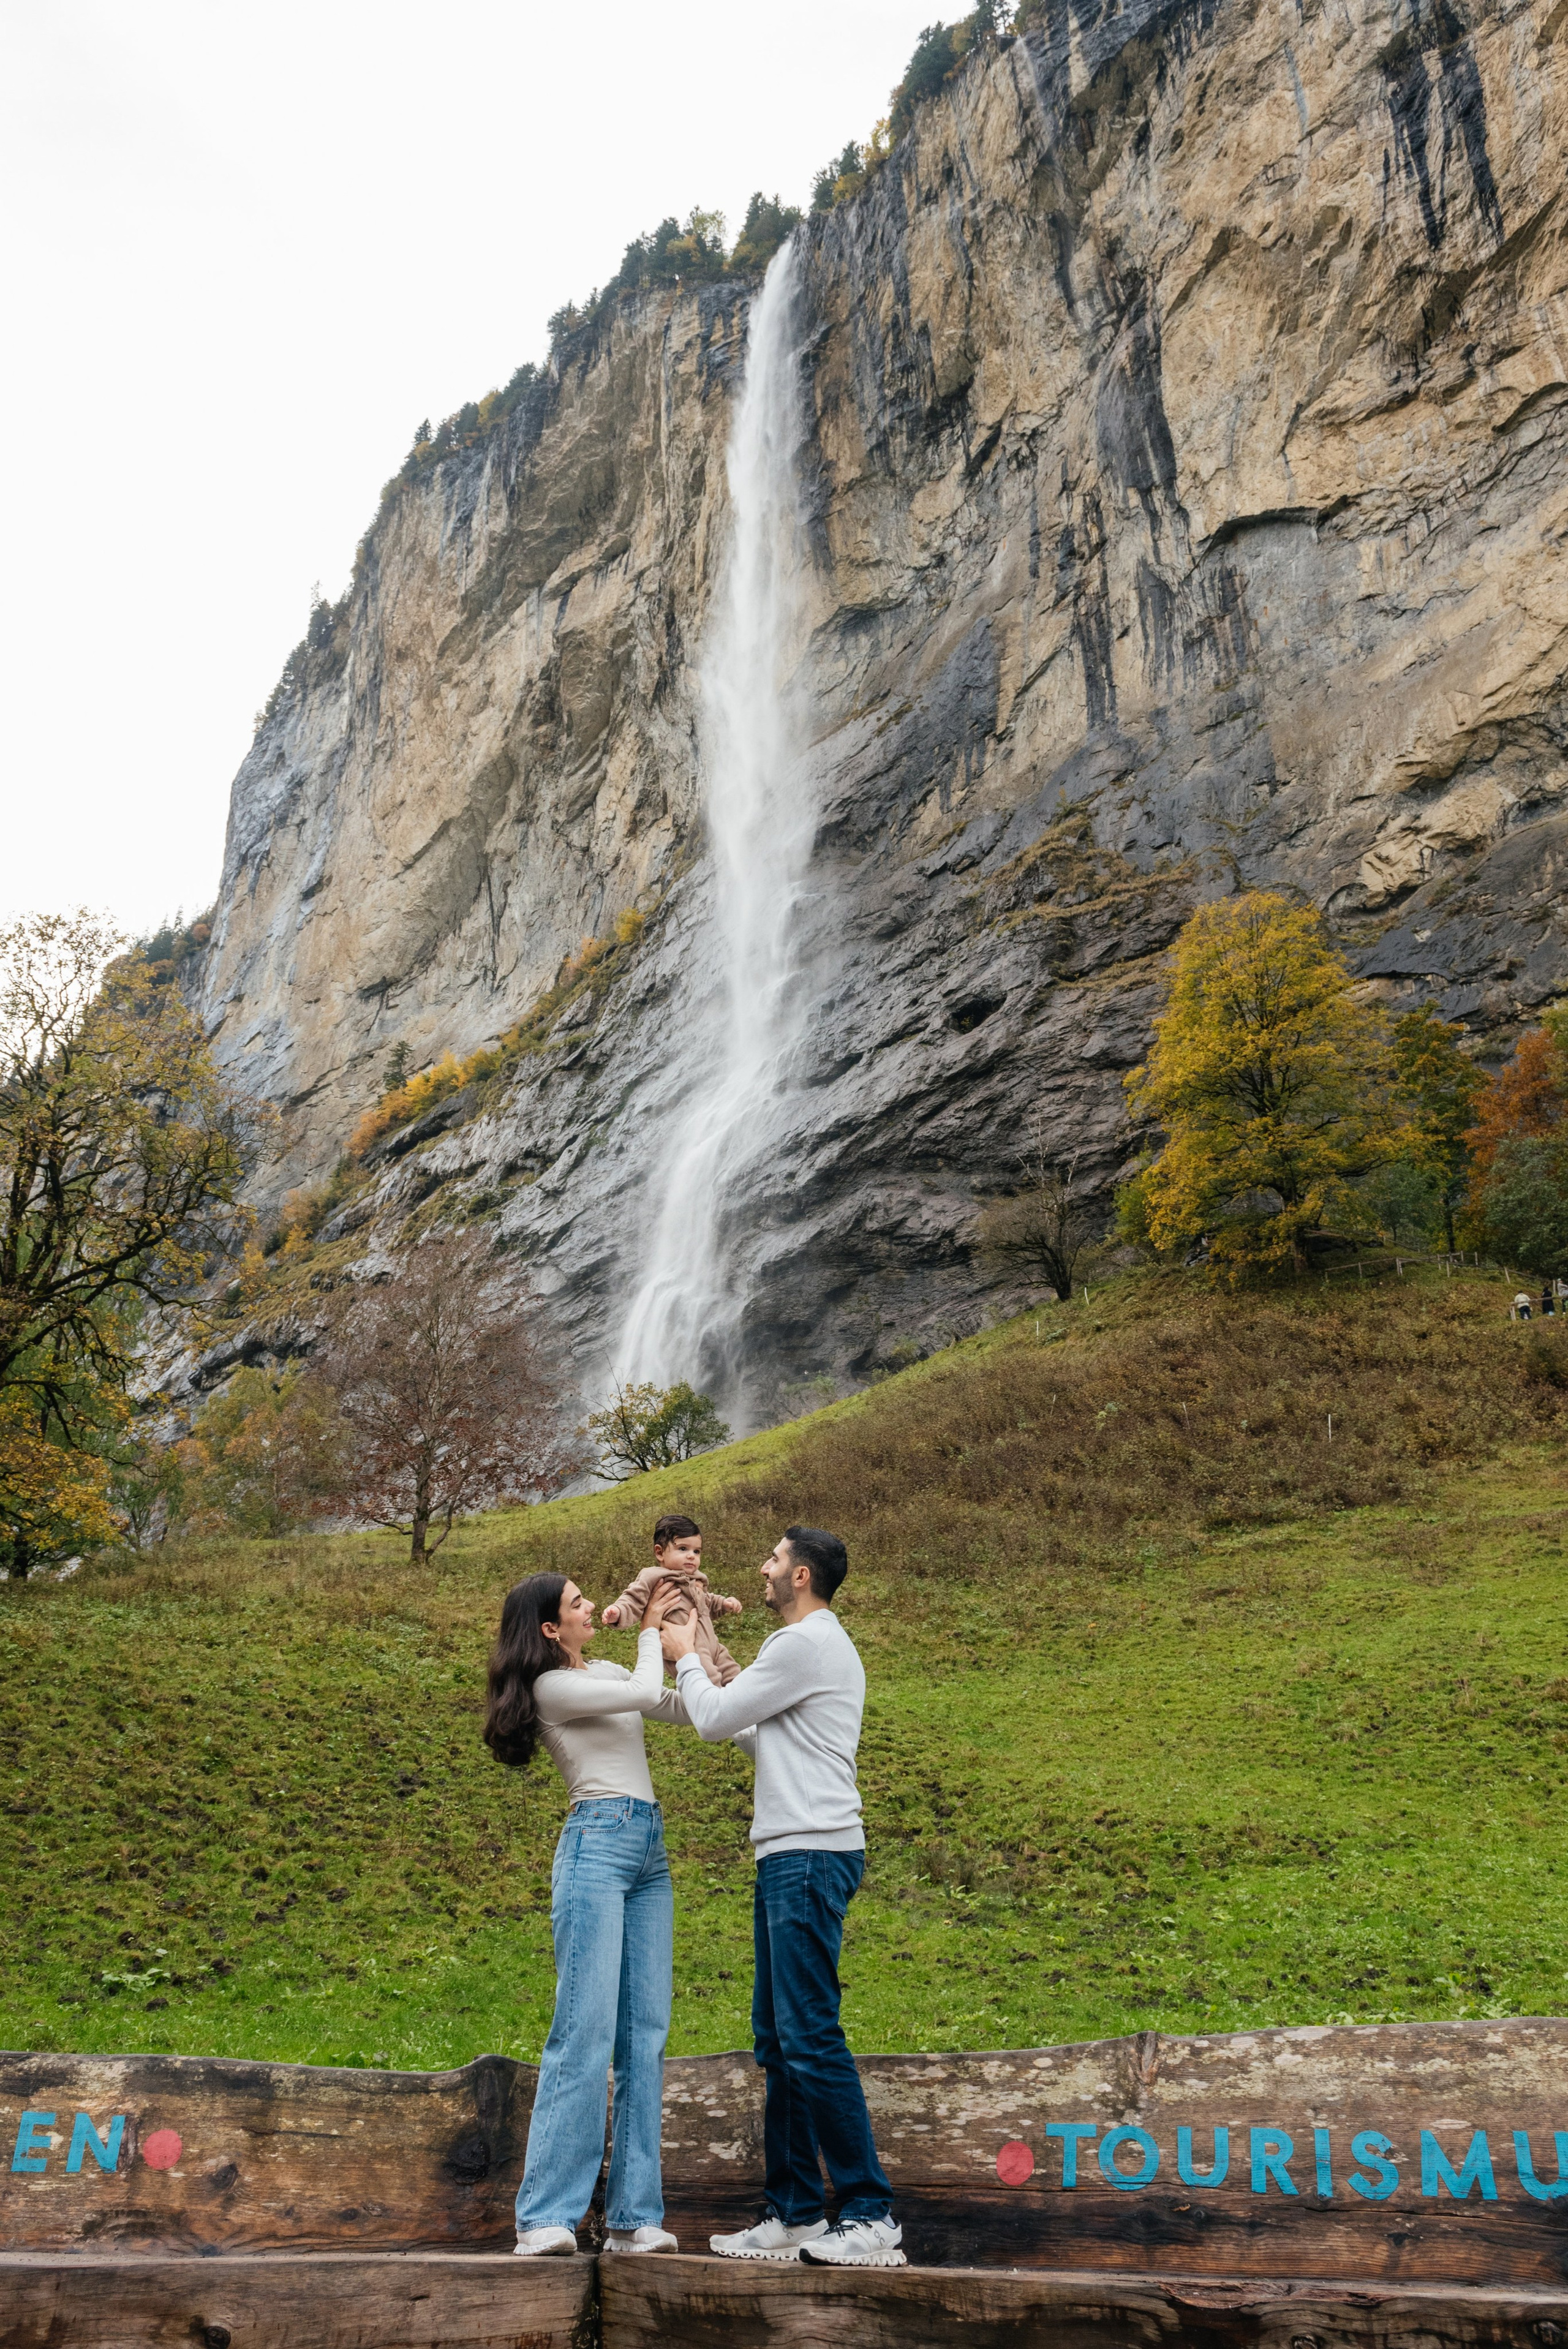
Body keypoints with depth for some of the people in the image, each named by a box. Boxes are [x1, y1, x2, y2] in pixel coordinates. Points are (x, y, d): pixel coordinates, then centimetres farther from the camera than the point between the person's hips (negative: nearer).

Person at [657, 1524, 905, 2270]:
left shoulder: (805, 1643, -12)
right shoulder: (816, 1643, 21)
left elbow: (713, 1719, -7)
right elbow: (761, 1738, 25)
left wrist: (685, 1656, 10)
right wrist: (711, 1678, 22)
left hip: (811, 1856, -11)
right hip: (791, 1855, 11)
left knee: (810, 2035, -10)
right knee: (778, 2038, 12)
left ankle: (870, 2215, -5)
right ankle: (794, 2214, 18)